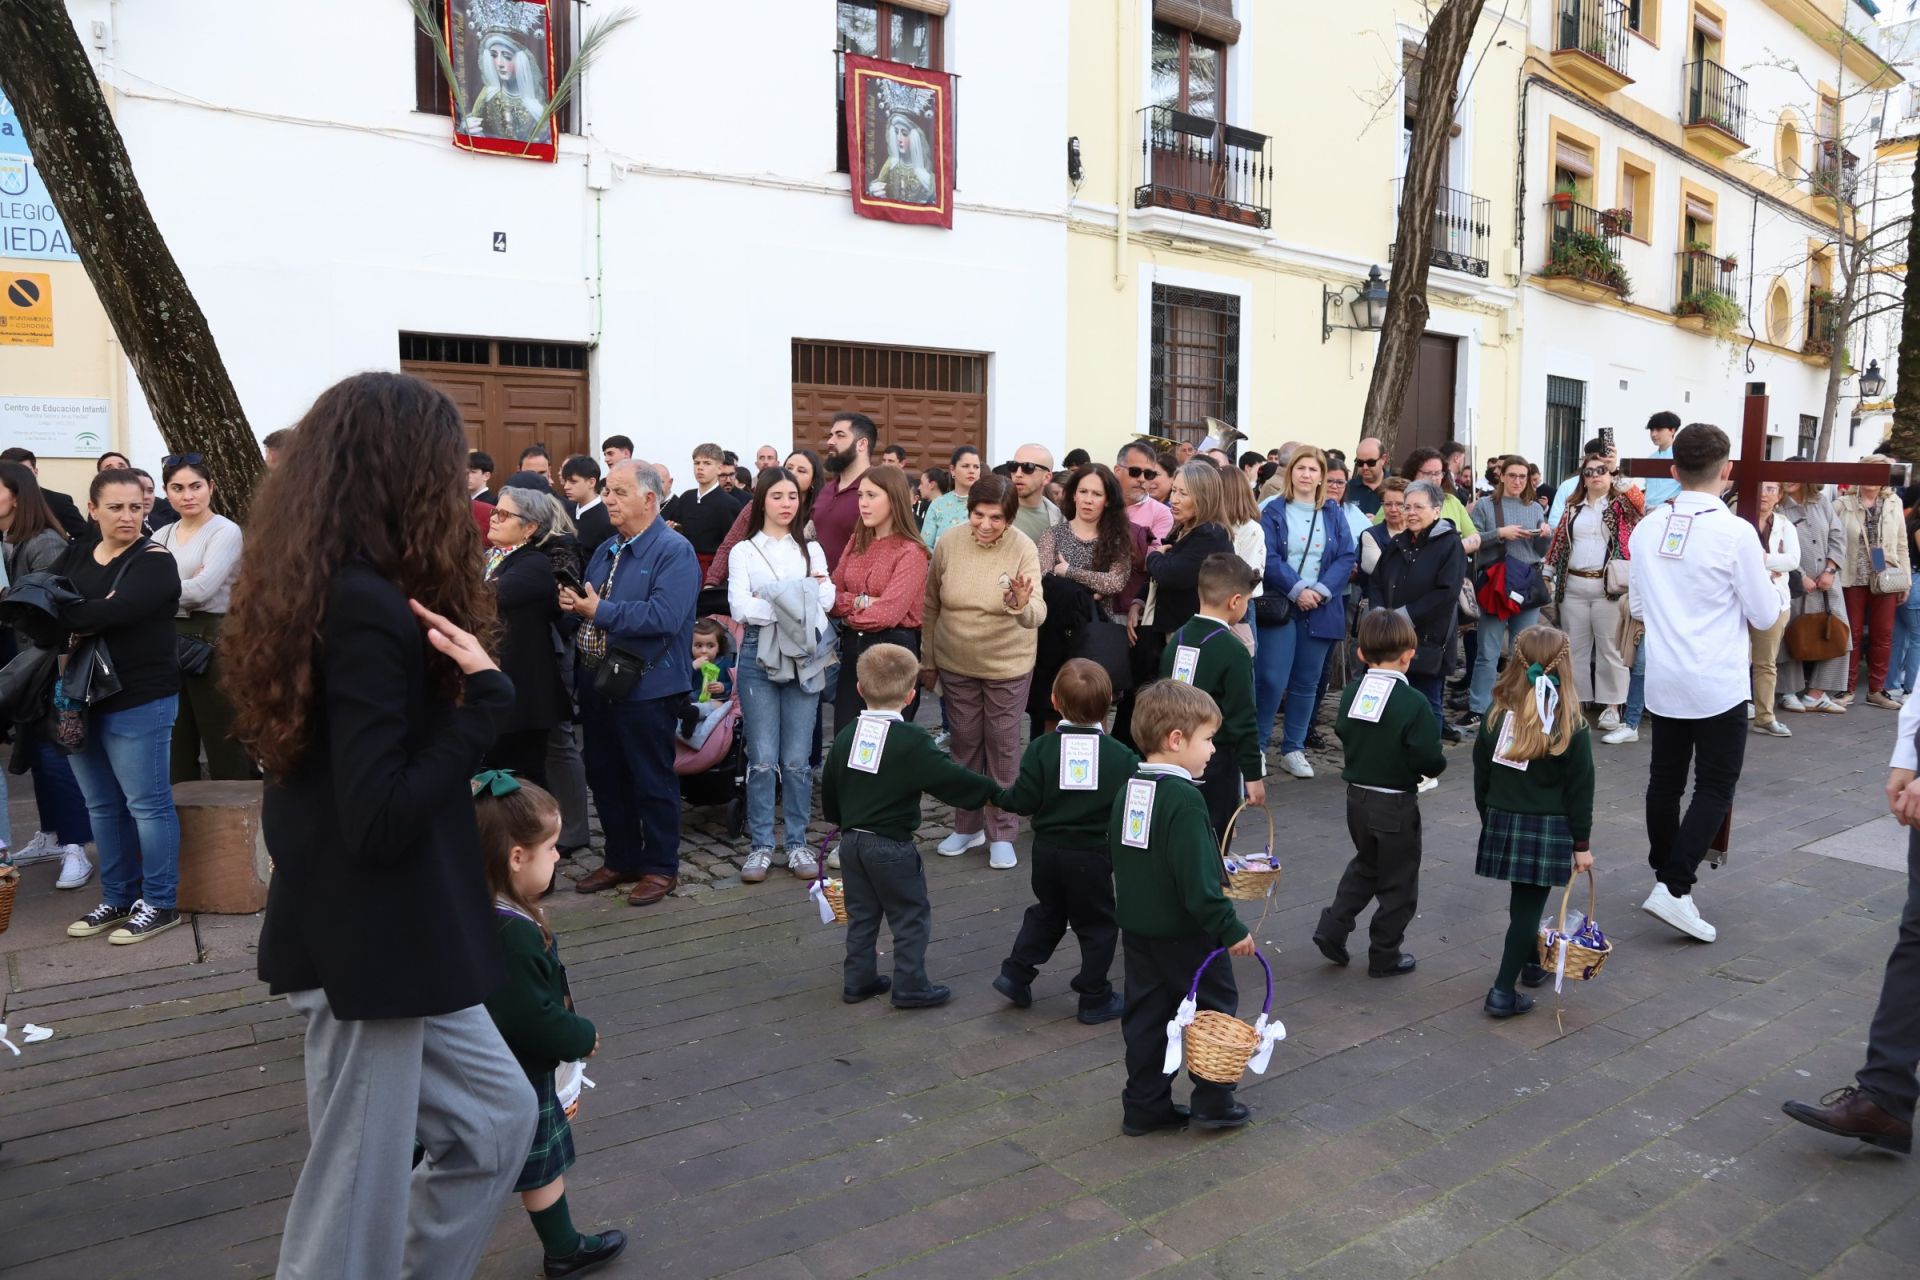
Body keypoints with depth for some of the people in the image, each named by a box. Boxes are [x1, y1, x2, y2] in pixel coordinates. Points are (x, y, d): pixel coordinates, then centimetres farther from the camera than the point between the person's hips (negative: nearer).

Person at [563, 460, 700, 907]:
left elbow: (665, 617, -26)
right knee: (605, 778, 16)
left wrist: (600, 611, -20)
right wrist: (573, 603, -6)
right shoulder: (606, 550, 14)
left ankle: (661, 867, 18)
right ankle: (620, 860, 30)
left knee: (652, 781, 4)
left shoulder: (675, 552, -13)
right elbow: (588, 602, 18)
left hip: (646, 686, -8)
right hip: (597, 683, 8)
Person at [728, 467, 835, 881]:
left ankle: (798, 843, 14)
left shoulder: (811, 548, 13)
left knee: (797, 760, 3)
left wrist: (769, 599, -13)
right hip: (759, 656, -1)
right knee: (762, 760, 0)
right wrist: (801, 598, -11)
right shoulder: (744, 551, 6)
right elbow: (739, 607, -9)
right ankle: (760, 845, 10)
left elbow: (826, 600, -2)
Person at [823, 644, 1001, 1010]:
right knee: (911, 917, 7)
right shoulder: (911, 741, -18)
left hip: (851, 840, 7)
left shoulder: (846, 735, 2)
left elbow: (828, 790, 12)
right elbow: (949, 777, -15)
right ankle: (910, 986, 13)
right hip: (892, 846, -6)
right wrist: (992, 790, -2)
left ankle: (858, 980, 25)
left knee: (861, 914, 18)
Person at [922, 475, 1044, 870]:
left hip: (1007, 666, -2)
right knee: (964, 744, 15)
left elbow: (1037, 614, -26)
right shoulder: (948, 543, -11)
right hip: (955, 664, 3)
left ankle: (1001, 833, 22)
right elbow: (931, 607, 1)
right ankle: (967, 825, 31)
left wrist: (1022, 605, -49)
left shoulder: (1023, 550, -18)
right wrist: (927, 661, 6)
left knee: (1002, 747, 8)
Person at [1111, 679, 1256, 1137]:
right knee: (1216, 1009, 11)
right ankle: (1213, 1102, 18)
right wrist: (1231, 930, -17)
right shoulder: (1184, 799, -23)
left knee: (1147, 1017, 15)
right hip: (1185, 933, -8)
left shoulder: (1128, 790, 4)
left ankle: (1144, 1106, 21)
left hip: (1137, 930, 8)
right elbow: (1199, 881, -25)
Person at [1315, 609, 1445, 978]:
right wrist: (1436, 765, 1)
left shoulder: (1351, 692, -4)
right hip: (1396, 804, -5)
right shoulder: (1413, 702, -21)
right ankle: (1385, 956, 21)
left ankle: (1333, 928, 19)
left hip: (1357, 797, 6)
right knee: (1398, 882, 12)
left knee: (1366, 865, 27)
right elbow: (1430, 761, -20)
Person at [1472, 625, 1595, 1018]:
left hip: (1502, 823, 4)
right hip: (1549, 830, -4)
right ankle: (1503, 992, 0)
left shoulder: (1496, 716, -3)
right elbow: (1580, 791, -7)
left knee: (1523, 901, 21)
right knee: (1528, 906, 0)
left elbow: (1481, 777, 5)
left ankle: (1531, 963, 41)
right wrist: (1582, 844, 1)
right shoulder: (1572, 727, -11)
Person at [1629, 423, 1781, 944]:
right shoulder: (1735, 532, -15)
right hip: (1718, 684, -5)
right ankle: (1674, 887, -8)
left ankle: (1667, 876, 26)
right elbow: (1766, 615, -6)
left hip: (1663, 680, 5)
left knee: (1665, 780, 14)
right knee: (1715, 789, 1)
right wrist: (1772, 588, 14)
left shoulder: (1647, 529, 0)